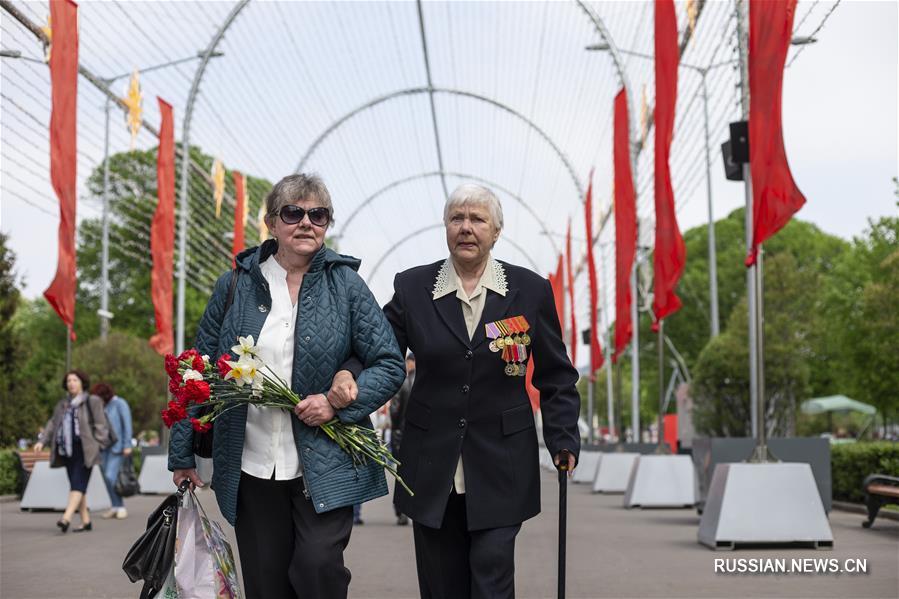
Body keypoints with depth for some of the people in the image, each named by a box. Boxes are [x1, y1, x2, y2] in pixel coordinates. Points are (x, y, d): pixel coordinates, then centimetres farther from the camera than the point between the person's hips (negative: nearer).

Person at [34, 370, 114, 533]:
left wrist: (98, 445, -13)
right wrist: (42, 441, 0)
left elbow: (101, 425, -5)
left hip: (85, 450, -6)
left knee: (78, 484, -15)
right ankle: (86, 521, 12)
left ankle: (66, 518, -29)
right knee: (76, 486, 6)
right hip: (67, 450, 6)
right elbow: (52, 424, 14)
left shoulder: (92, 401, 0)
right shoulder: (63, 404, 17)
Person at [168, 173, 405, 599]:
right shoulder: (236, 285, 4)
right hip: (252, 466, 2)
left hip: (325, 465, -2)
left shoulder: (346, 285, 0)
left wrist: (338, 402, -15)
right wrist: (182, 454, 9)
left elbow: (391, 365, 1)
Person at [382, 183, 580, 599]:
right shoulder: (412, 287, 3)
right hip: (433, 468, 2)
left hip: (499, 469, -1)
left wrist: (563, 439, -3)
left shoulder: (531, 291, 1)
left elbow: (556, 377, 7)